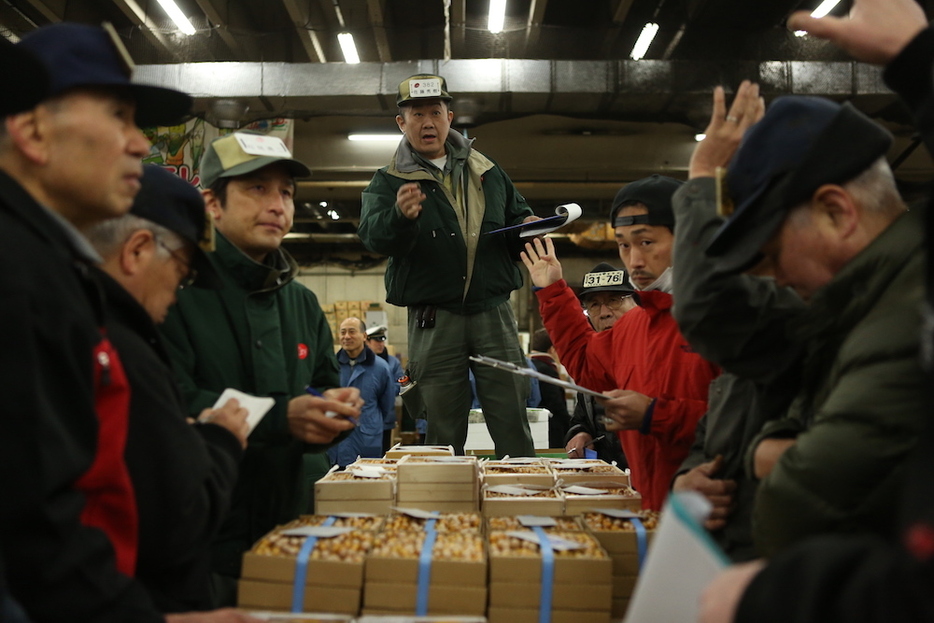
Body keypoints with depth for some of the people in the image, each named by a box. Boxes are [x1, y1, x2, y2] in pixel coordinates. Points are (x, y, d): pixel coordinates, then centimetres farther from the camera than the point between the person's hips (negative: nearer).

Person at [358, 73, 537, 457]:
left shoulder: (487, 172, 15)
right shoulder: (388, 183, 4)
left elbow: (516, 212, 27)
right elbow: (373, 237, -14)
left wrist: (527, 224, 2)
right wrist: (401, 215, -36)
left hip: (493, 313, 2)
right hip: (433, 321, -2)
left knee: (513, 423, 3)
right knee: (443, 432, 6)